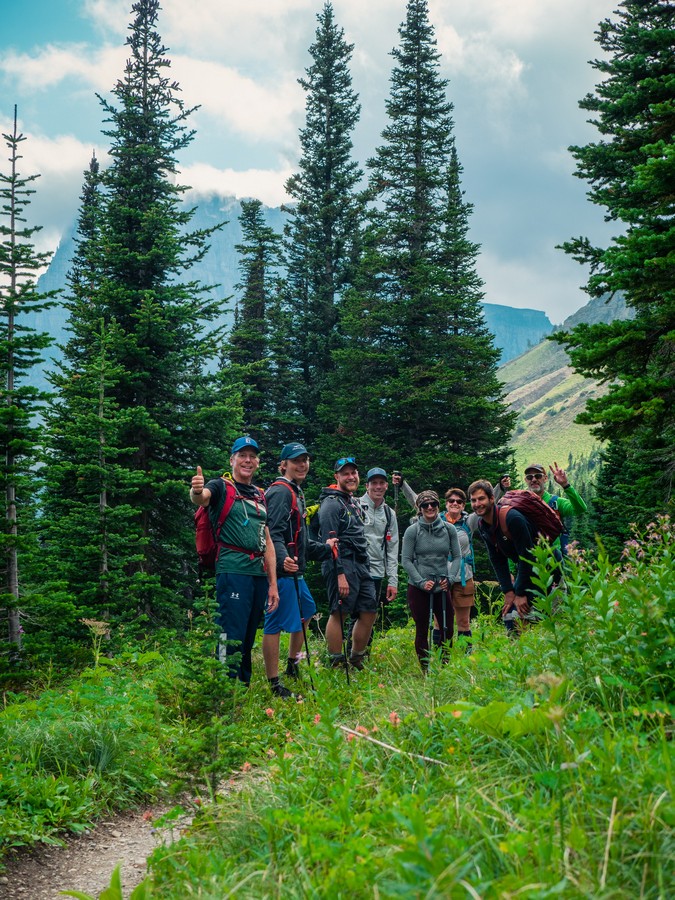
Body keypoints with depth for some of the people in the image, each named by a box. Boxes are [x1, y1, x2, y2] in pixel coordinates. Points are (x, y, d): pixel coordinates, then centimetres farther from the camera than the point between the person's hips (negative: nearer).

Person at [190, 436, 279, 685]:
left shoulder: (260, 496, 20)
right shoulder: (221, 487, 2)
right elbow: (201, 498, -23)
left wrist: (273, 584, 13)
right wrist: (196, 491, -48)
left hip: (259, 574, 7)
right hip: (233, 570, -7)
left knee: (248, 640, 12)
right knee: (231, 639, -12)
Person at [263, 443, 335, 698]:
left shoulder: (296, 493, 20)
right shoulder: (281, 492, -13)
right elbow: (274, 533, -27)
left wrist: (324, 548, 38)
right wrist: (283, 558, -43)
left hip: (294, 572, 12)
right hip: (282, 571, -12)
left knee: (306, 612, 26)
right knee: (274, 625, -7)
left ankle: (292, 666, 40)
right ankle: (274, 685, -4)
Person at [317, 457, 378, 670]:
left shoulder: (355, 503, 22)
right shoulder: (332, 503, -7)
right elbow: (329, 542, -15)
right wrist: (340, 574, -21)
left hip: (361, 565, 9)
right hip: (342, 564, -9)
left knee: (369, 613, 8)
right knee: (339, 613, -7)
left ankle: (356, 660, 18)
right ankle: (336, 666, -4)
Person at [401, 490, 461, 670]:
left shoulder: (449, 529, 1)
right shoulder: (412, 531, -5)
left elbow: (456, 556, 6)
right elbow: (406, 560, -5)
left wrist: (450, 578, -8)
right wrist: (422, 582, -12)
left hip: (442, 588, 2)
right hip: (418, 588, -2)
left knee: (447, 629, 3)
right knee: (422, 630, 4)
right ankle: (425, 670, 12)